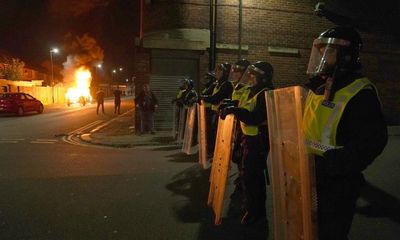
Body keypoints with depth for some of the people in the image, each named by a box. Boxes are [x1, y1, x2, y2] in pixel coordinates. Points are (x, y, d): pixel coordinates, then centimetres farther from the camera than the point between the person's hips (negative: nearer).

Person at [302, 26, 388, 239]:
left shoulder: (360, 93, -19)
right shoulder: (319, 87, 9)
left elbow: (372, 141, -26)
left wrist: (330, 165, -28)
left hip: (337, 184, -8)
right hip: (310, 176, 9)